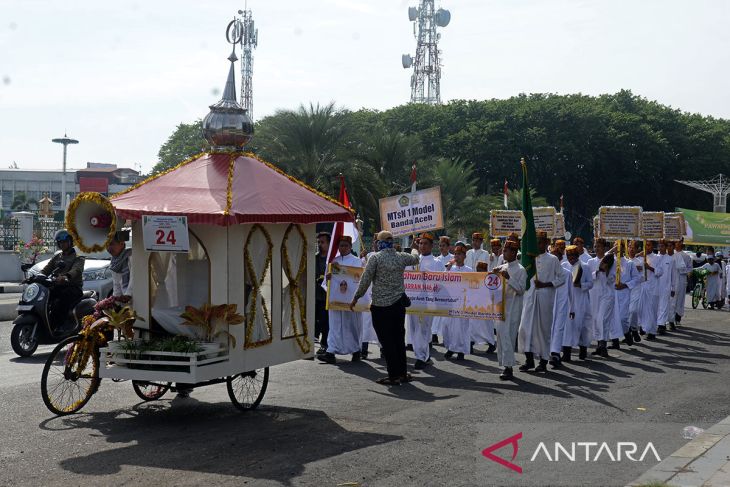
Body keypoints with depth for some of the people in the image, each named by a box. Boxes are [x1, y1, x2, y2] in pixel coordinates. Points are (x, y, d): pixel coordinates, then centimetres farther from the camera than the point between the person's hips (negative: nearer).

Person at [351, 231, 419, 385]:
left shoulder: (376, 258, -8)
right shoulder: (401, 257, 5)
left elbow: (365, 280, -9)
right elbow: (415, 260, 26)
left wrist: (356, 298, 2)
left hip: (381, 305, -4)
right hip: (399, 303, 5)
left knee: (386, 340, 0)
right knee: (399, 338, 13)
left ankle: (394, 375, 0)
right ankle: (402, 372, 19)